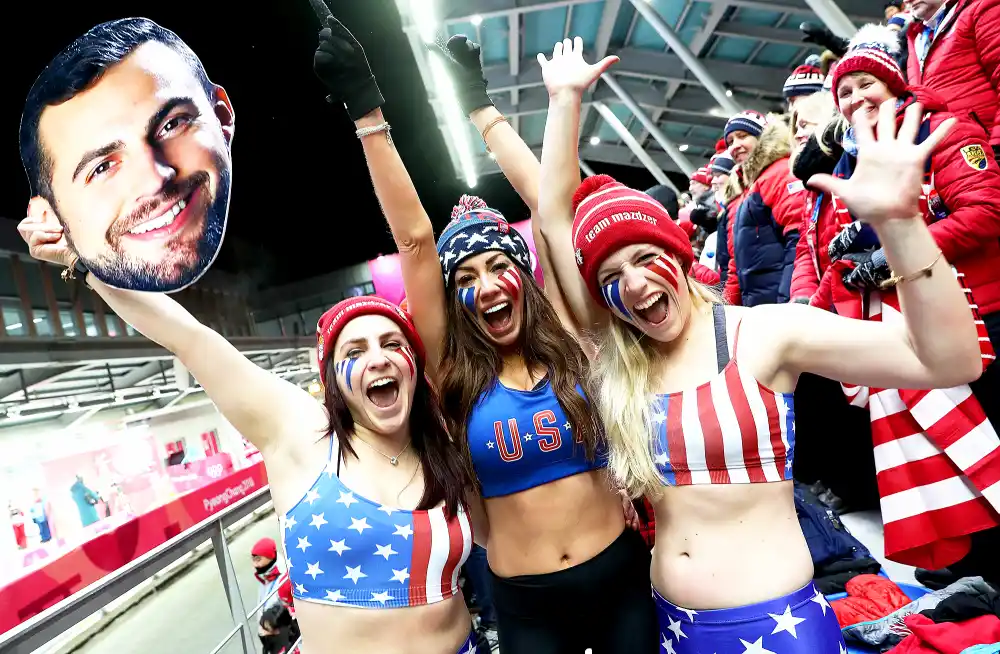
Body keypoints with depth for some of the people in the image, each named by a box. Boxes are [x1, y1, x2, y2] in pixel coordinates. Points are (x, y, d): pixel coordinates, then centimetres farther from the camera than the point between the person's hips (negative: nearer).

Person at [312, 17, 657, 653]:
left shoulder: (566, 338, -7)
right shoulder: (456, 372, -8)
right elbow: (414, 239, -14)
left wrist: (481, 106, -3)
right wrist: (367, 112, -14)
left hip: (623, 575, 1)